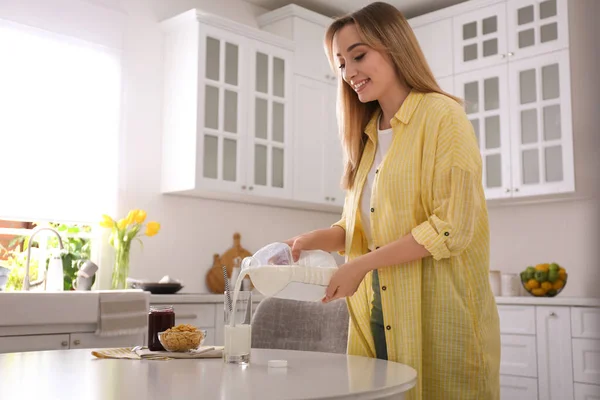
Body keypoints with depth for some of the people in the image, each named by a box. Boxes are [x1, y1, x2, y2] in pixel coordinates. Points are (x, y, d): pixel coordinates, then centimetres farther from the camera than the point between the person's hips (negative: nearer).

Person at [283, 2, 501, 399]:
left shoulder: (442, 115, -6)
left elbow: (453, 227, -13)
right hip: (375, 317, 6)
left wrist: (362, 264, -15)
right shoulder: (367, 136, 15)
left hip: (438, 313, -5)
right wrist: (317, 239, -5)